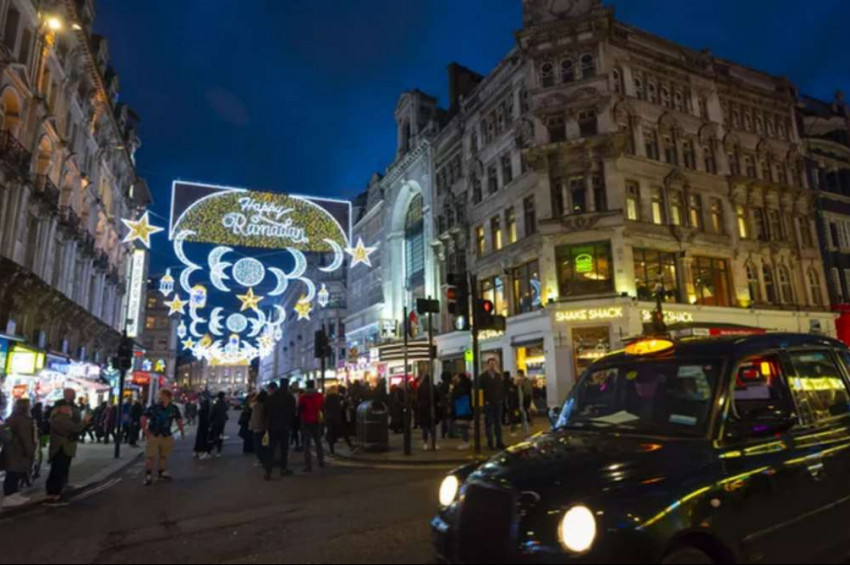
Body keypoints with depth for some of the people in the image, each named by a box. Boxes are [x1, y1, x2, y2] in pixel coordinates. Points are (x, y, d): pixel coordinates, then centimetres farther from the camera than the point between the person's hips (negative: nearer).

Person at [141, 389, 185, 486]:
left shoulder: (174, 408, -6)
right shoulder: (154, 407, -13)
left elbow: (179, 420, 6)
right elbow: (143, 419, -8)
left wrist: (182, 432, 4)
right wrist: (146, 431, -11)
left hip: (167, 436, 3)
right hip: (153, 435, -3)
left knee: (164, 455, 14)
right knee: (150, 456, -4)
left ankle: (162, 472, 30)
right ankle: (148, 475, 7)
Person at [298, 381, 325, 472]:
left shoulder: (302, 397, -9)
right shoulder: (319, 395, -2)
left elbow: (299, 410, -5)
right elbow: (323, 408, 3)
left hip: (306, 422, -2)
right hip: (316, 421, 2)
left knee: (307, 444, 1)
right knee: (318, 442, 19)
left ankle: (308, 466, -3)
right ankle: (321, 461, 21)